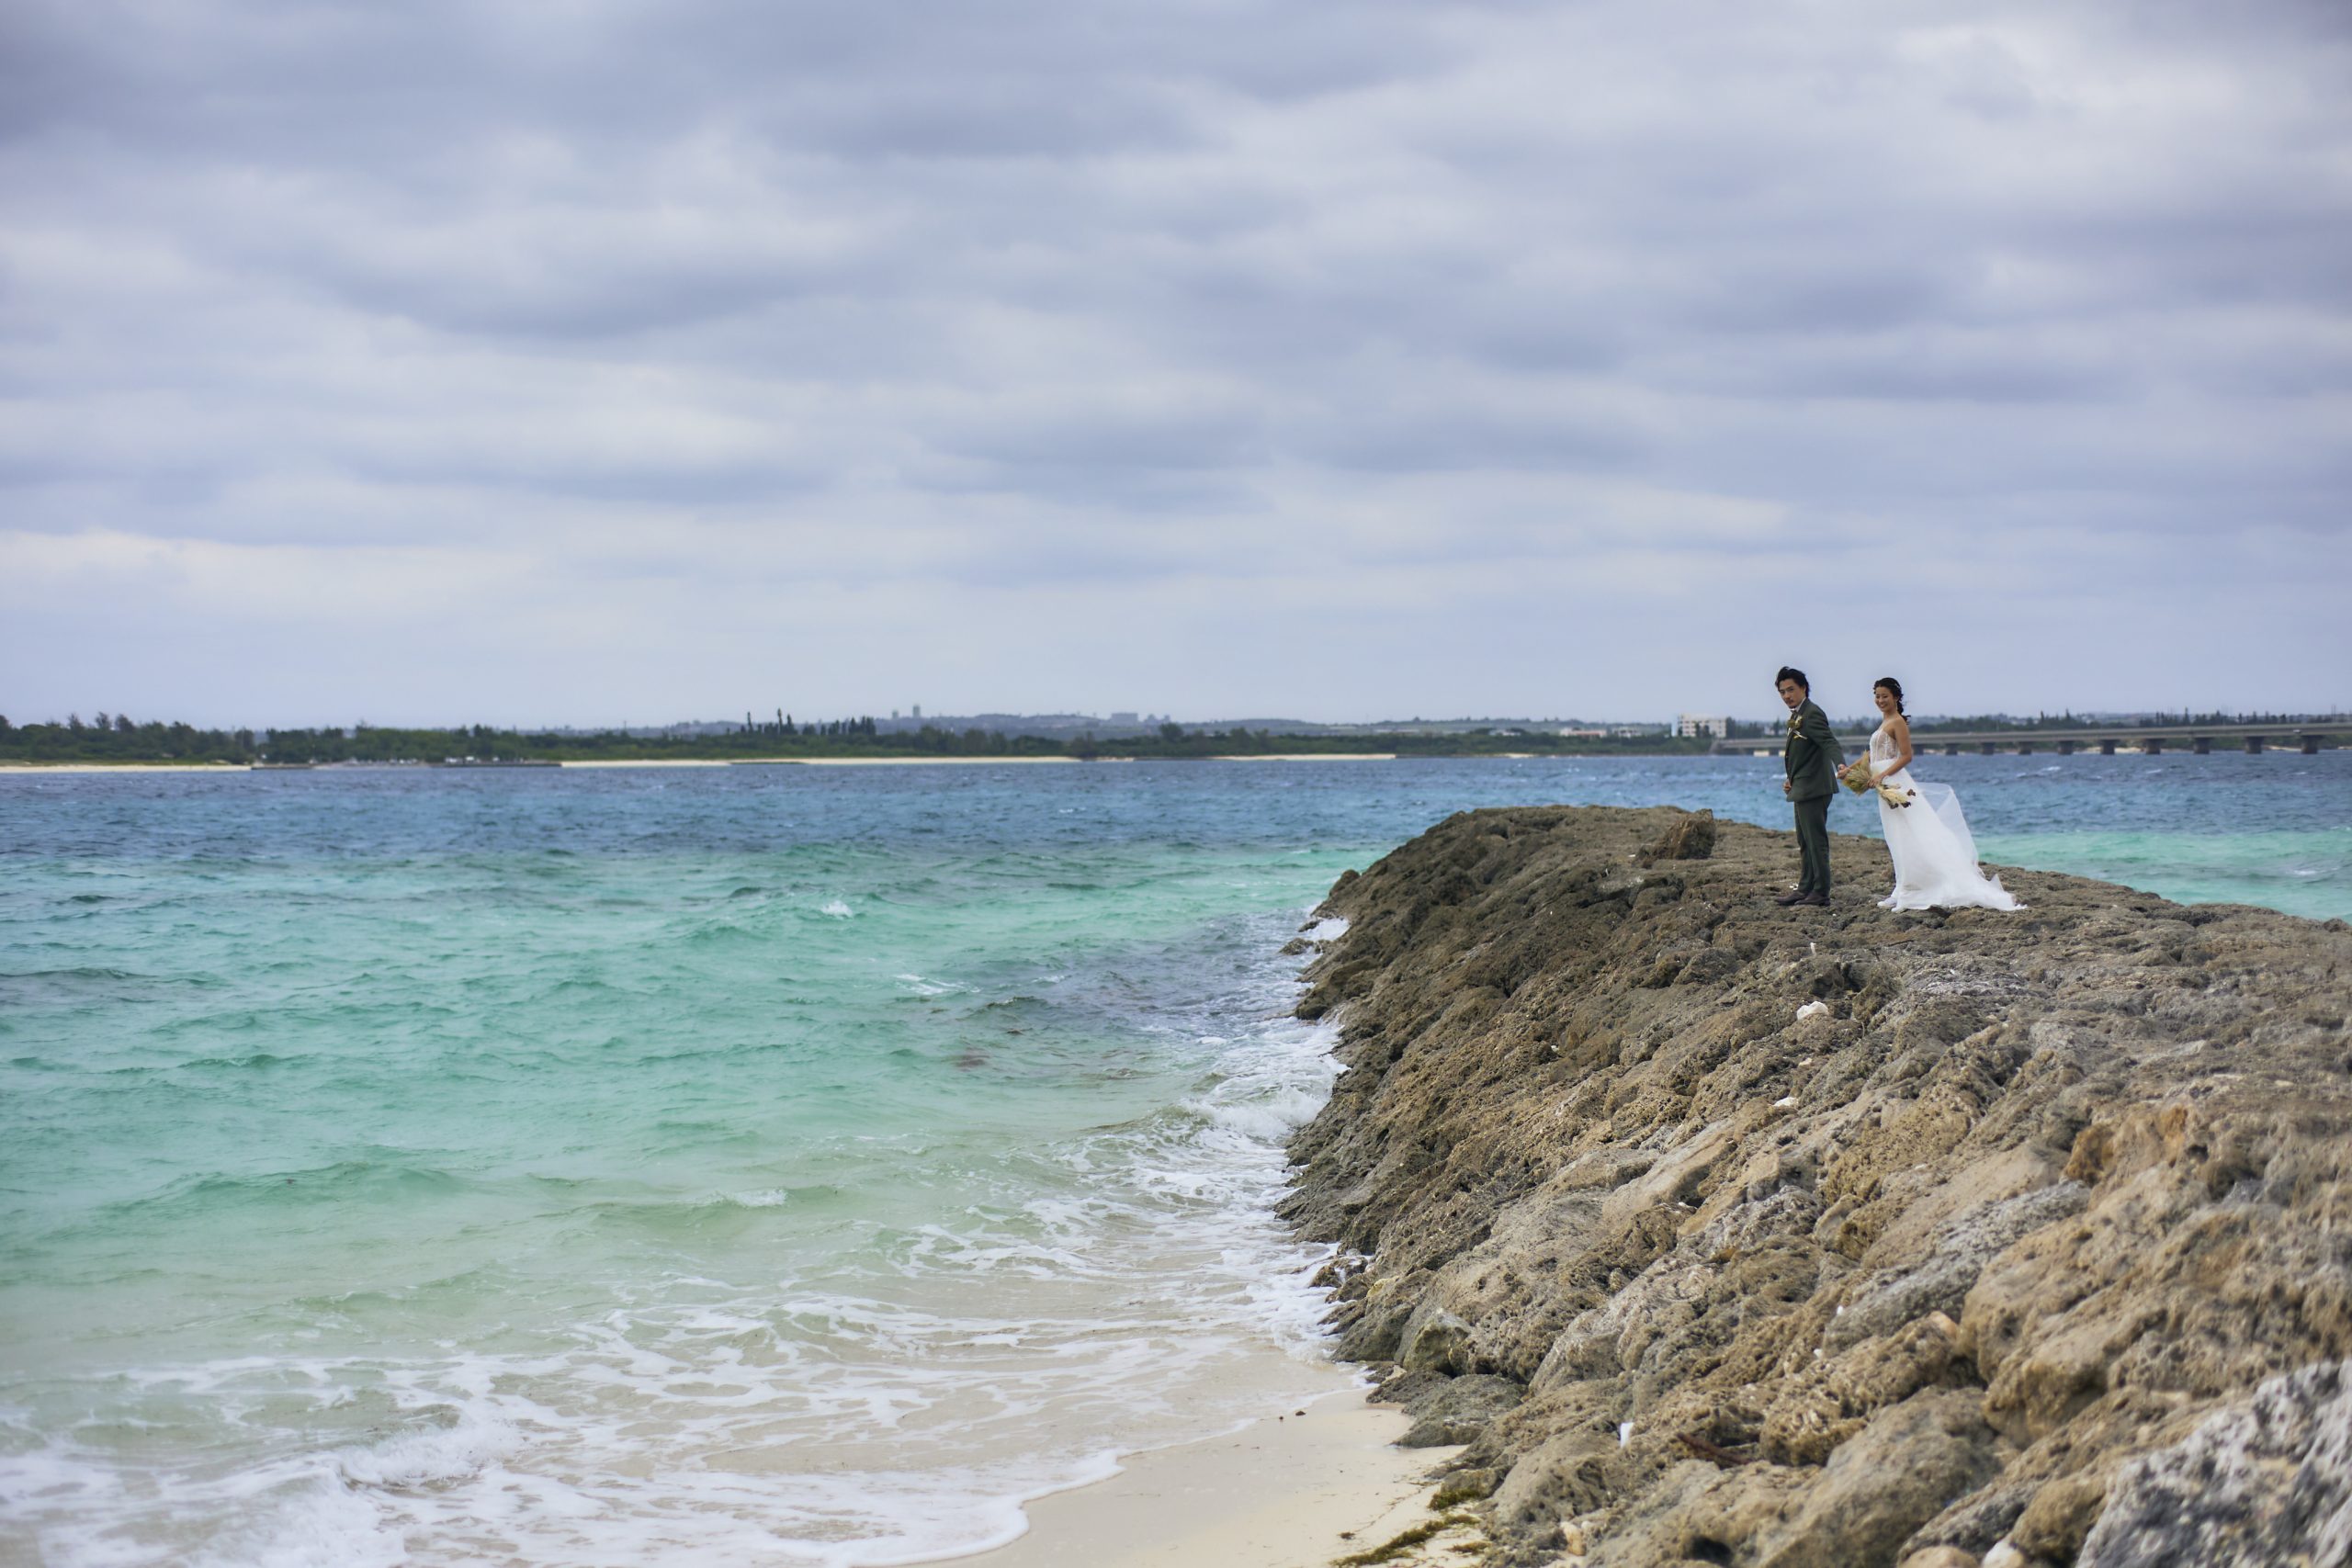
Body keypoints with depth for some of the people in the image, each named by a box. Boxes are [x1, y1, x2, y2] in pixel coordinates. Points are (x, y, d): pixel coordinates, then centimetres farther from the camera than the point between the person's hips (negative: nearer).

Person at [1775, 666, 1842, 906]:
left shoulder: (1812, 714, -16)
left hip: (1813, 789, -11)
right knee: (1805, 843, 16)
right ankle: (1805, 888, 24)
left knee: (1816, 841, -7)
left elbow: (1830, 743, -28)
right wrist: (1793, 781, 20)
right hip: (1803, 789, 11)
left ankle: (1820, 893, -4)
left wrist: (1841, 767, -43)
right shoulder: (1798, 715, 16)